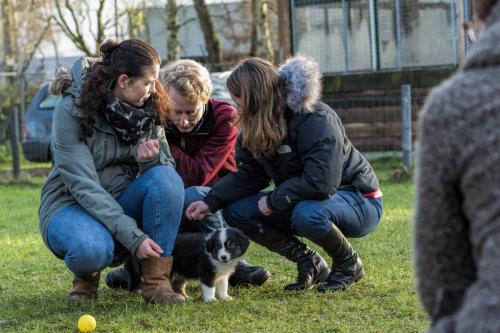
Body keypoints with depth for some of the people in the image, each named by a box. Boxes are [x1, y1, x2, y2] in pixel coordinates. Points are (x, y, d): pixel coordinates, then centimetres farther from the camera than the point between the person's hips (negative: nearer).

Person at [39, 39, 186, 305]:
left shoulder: (149, 109, -2)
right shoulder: (71, 112, -18)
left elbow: (167, 170, 1)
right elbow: (84, 186, -24)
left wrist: (151, 159, -25)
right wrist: (133, 237, -32)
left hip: (120, 204, 5)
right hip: (71, 206, -5)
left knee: (167, 178, -26)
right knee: (92, 248, -39)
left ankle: (156, 281, -23)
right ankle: (86, 274, -1)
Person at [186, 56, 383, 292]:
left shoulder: (316, 120, -28)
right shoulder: (255, 127, -2)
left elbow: (321, 183, -34)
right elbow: (248, 175, 2)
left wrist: (273, 201, -25)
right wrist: (211, 202, -11)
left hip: (359, 200, -8)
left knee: (307, 214, -41)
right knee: (235, 212, -7)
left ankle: (348, 264, -9)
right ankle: (309, 264, 4)